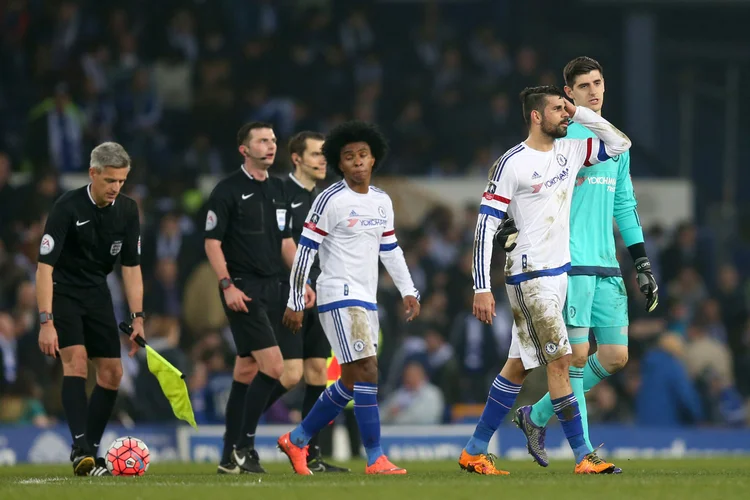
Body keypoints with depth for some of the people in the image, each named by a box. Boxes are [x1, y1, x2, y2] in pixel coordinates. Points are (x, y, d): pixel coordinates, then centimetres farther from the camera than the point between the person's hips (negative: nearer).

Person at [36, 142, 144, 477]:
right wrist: (46, 322, -30)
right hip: (62, 292, -6)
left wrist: (137, 318, -7)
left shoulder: (127, 210, -6)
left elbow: (131, 268, 0)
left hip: (97, 292, 6)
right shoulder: (67, 208, -23)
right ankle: (80, 450, -29)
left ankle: (91, 452, 11)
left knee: (112, 373, 1)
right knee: (76, 359, -24)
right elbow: (44, 266, -24)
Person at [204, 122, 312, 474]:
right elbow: (212, 241, -9)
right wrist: (226, 285, -18)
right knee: (273, 366, -17)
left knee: (247, 371, 9)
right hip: (242, 291, -7)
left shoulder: (278, 190, 14)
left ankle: (231, 457, 13)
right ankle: (243, 445, -9)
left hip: (270, 289, 7)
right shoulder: (227, 191, -7)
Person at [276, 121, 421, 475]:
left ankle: (296, 440, 24)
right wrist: (295, 303, -10)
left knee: (351, 383, 12)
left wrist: (408, 291, 14)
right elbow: (305, 250, -8)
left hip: (367, 300, 8)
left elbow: (390, 250, 22)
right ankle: (375, 460, -14)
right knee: (367, 373, -15)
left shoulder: (382, 202, 12)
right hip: (339, 297, -8)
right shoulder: (331, 200, -9)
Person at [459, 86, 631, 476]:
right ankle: (583, 457, -7)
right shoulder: (511, 165, -13)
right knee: (559, 359, -10)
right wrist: (481, 288, -17)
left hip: (558, 271, 8)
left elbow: (619, 144, 14)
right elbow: (485, 227, -13)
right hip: (529, 277, -8)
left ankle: (474, 451, 19)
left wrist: (580, 114, 2)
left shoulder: (569, 152, 8)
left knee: (520, 365, 11)